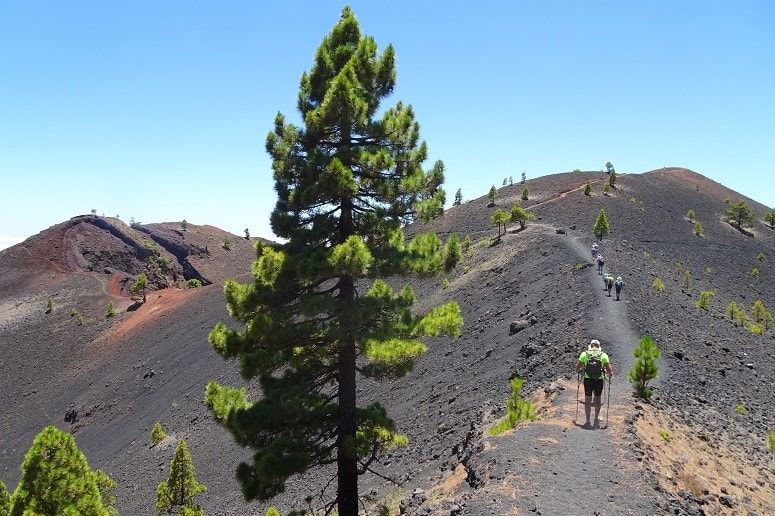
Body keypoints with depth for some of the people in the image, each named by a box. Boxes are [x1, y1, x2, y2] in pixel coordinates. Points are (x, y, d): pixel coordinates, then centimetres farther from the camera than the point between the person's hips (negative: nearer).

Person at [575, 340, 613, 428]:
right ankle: (596, 419, 33)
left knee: (587, 401, 11)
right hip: (599, 380, 0)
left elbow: (577, 369, -1)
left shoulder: (584, 354, 0)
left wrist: (579, 370, 21)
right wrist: (609, 374, 16)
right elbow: (610, 370, -4)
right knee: (598, 399, 20)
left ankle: (588, 422, 13)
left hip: (588, 380, 0)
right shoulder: (603, 355, 0)